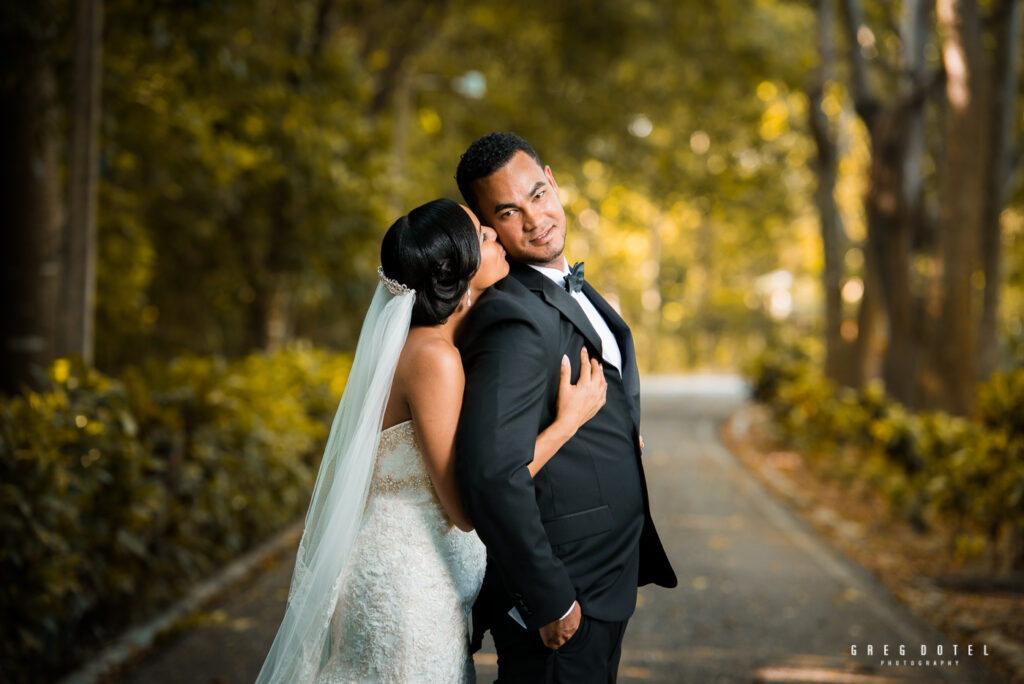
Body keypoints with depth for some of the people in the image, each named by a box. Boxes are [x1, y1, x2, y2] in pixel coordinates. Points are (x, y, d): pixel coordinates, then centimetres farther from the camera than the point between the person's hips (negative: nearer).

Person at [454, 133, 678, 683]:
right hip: (567, 597, -9)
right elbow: (491, 473, -31)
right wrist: (550, 598, -24)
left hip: (602, 581, 9)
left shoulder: (569, 289, 11)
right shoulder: (516, 319, -22)